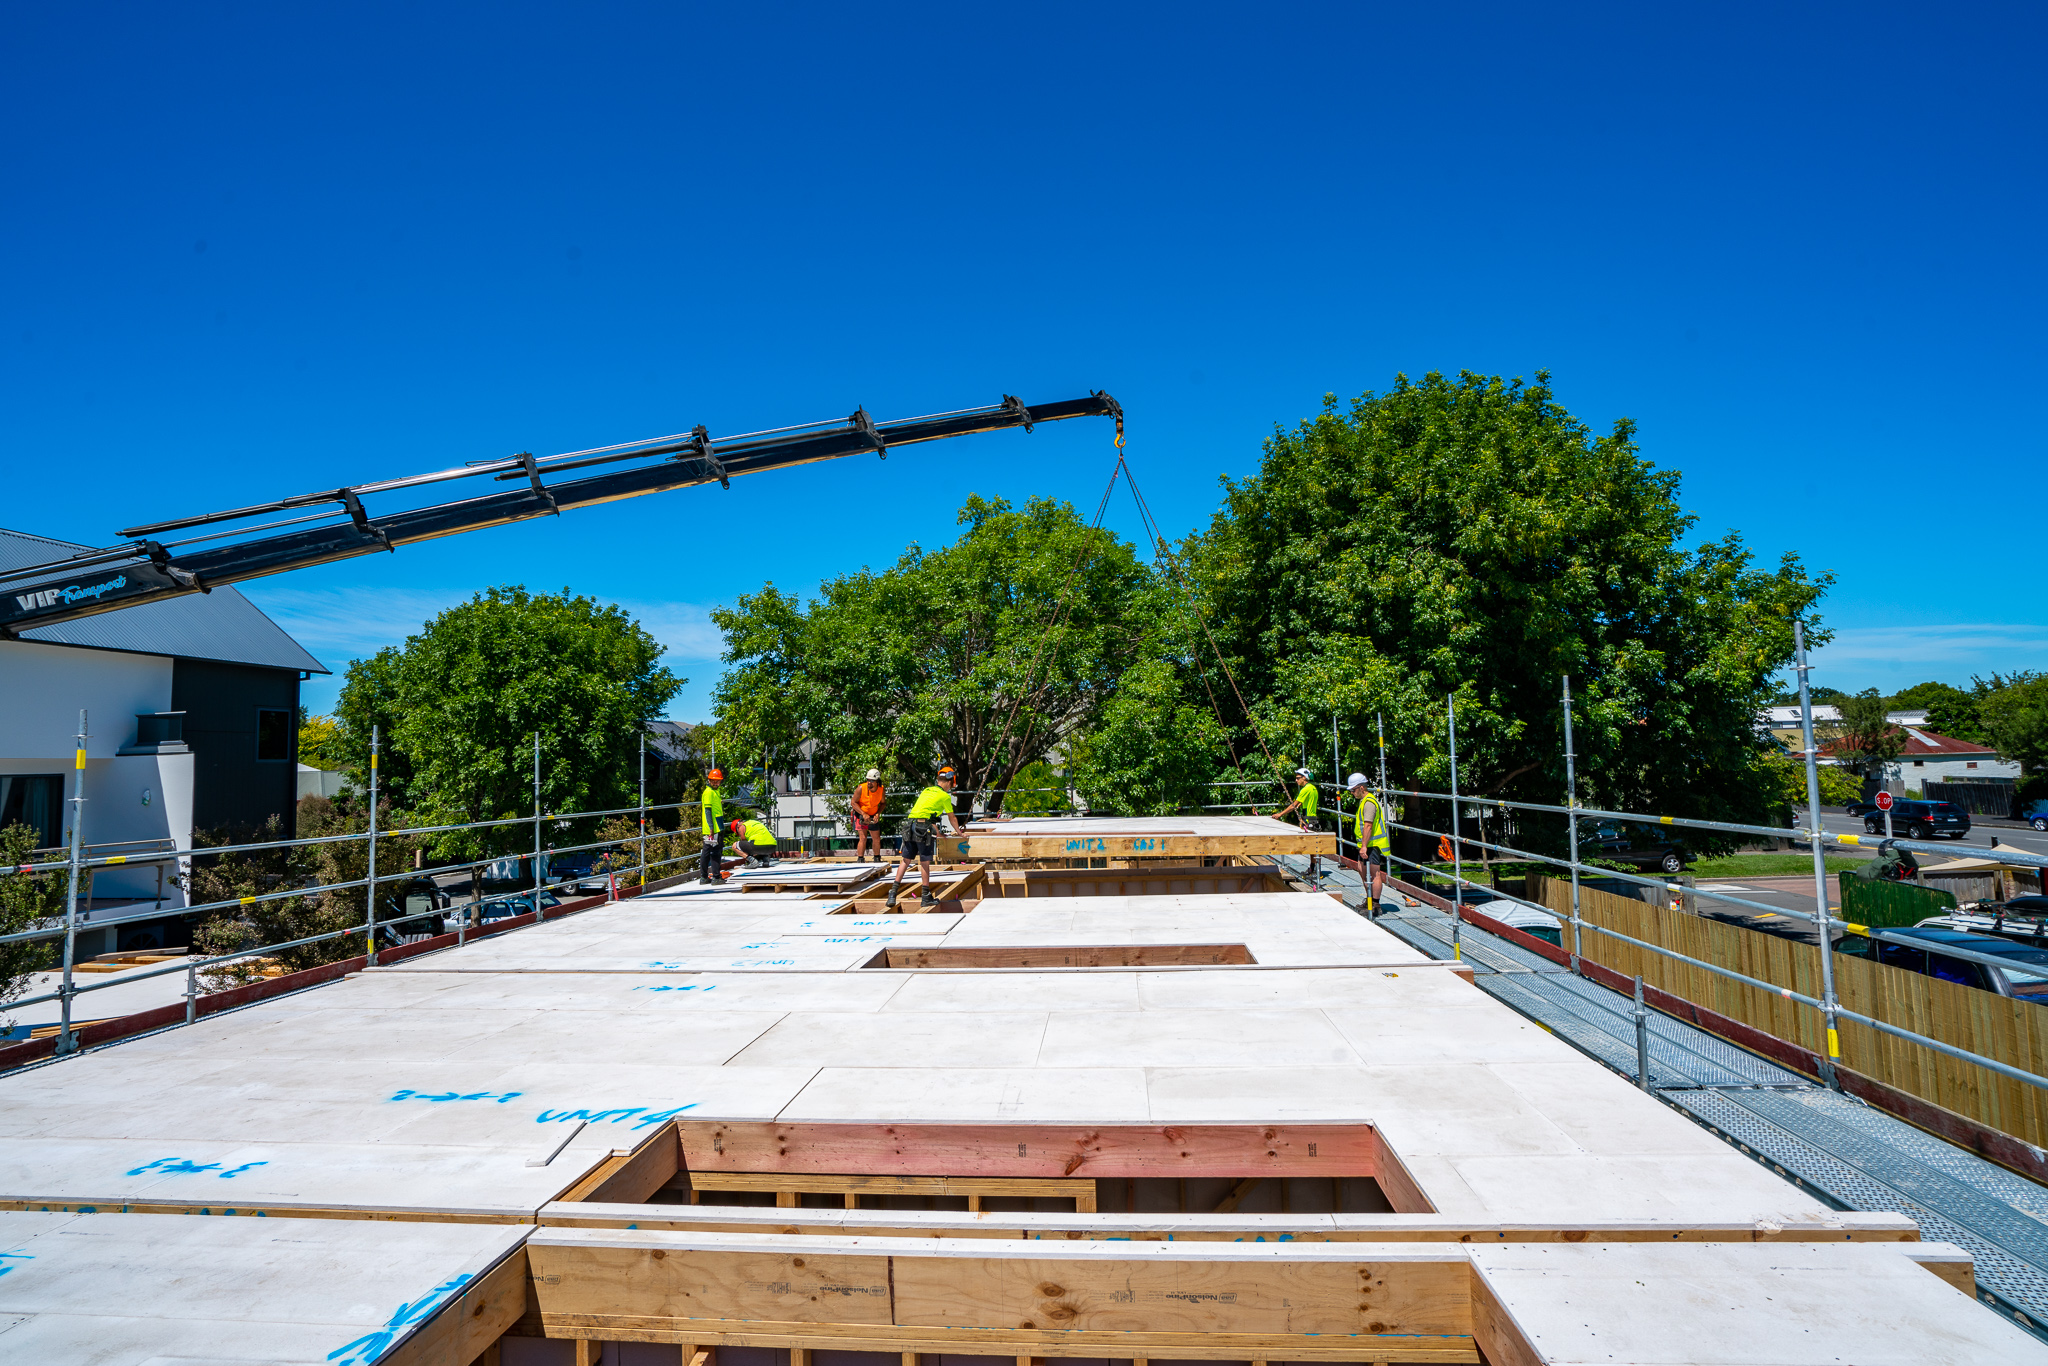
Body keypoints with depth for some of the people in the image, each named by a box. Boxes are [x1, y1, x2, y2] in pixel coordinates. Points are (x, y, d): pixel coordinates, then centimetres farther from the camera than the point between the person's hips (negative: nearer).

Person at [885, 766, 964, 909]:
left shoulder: (926, 791, 24)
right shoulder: (945, 796, 5)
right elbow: (952, 818, 18)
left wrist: (937, 832, 47)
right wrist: (958, 831, 37)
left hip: (909, 825, 6)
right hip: (924, 828, -6)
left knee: (905, 860, 10)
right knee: (924, 862, 2)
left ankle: (893, 893, 4)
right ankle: (925, 897, 9)